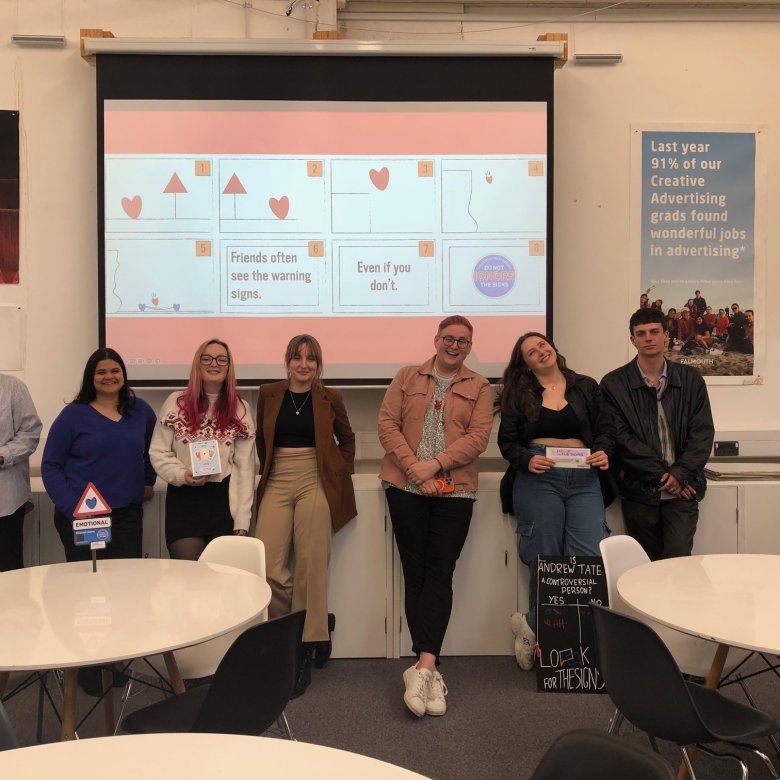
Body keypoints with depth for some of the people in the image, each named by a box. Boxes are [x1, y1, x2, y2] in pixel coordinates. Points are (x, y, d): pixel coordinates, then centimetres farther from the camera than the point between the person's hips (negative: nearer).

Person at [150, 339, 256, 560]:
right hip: (183, 499, -1)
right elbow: (158, 452, 3)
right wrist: (181, 475, -15)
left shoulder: (239, 408, 5)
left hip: (224, 500, 1)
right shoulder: (176, 402, 3)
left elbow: (245, 467, 2)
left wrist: (242, 519, -3)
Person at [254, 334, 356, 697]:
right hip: (277, 483, 2)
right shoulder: (268, 394, 8)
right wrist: (267, 472, 8)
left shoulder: (329, 398, 5)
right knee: (268, 567, -7)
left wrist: (342, 474, 8)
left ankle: (306, 647, 10)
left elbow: (347, 438, 17)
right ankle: (317, 624, 17)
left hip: (316, 482, -2)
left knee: (310, 566, -3)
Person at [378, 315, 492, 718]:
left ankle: (423, 665, -7)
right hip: (406, 487, 1)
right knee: (415, 573, 2)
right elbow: (386, 424, 2)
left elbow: (478, 437, -3)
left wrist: (436, 464, -15)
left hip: (455, 490, 0)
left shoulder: (479, 387, 9)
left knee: (440, 574, -5)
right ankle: (429, 669, 9)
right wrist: (414, 466, -11)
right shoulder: (407, 377, 11)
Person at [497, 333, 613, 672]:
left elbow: (605, 428, 15)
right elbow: (507, 440, 6)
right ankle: (538, 627, 21)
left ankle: (533, 626, 4)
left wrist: (603, 452, -6)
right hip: (537, 478, -2)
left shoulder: (586, 387, 15)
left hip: (584, 478, 2)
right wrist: (527, 459, -13)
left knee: (592, 558, -10)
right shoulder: (519, 395, 10)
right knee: (545, 562, 0)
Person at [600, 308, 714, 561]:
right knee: (646, 565, 7)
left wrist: (679, 474, -11)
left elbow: (703, 433, 2)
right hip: (639, 490, -1)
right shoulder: (614, 384, 0)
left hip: (682, 488, 1)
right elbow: (621, 438, -6)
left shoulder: (690, 379, 7)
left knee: (677, 557, -9)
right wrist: (661, 475, -11)